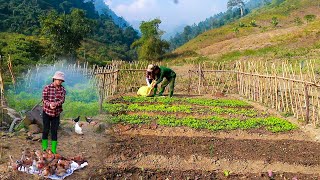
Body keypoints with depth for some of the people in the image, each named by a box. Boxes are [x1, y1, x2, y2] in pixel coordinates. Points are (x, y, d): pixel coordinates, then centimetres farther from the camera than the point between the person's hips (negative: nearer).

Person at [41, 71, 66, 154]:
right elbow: (44, 99, -11)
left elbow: (62, 100, -10)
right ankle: (44, 148, 20)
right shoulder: (47, 88, -7)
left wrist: (56, 104, -30)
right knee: (46, 130, 6)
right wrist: (49, 104, -30)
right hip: (47, 112, -2)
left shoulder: (62, 89, 0)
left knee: (54, 131, 6)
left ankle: (54, 150, 14)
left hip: (56, 113, 2)